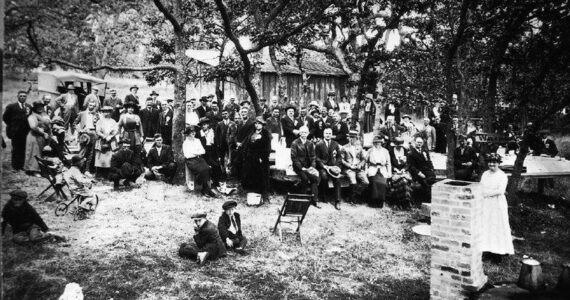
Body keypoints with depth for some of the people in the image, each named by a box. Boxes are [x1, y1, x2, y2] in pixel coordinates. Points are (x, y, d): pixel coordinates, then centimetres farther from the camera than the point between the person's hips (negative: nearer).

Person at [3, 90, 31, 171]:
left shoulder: (29, 107, 8)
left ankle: (21, 165, 12)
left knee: (23, 149, 4)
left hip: (25, 132, 2)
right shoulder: (11, 106, 0)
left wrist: (28, 126, 4)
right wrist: (11, 125, 2)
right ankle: (15, 166, 10)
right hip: (15, 132, -2)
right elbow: (5, 117, 4)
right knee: (15, 149, 2)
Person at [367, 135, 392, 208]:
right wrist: (366, 170, 2)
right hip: (373, 170, -1)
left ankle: (380, 203, -12)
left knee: (382, 183, -20)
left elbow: (388, 163, 18)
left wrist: (389, 173, 9)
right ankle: (373, 202, -19)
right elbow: (366, 161, 14)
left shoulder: (385, 151, 19)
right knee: (374, 182, -24)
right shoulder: (370, 151, 16)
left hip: (382, 170, 1)